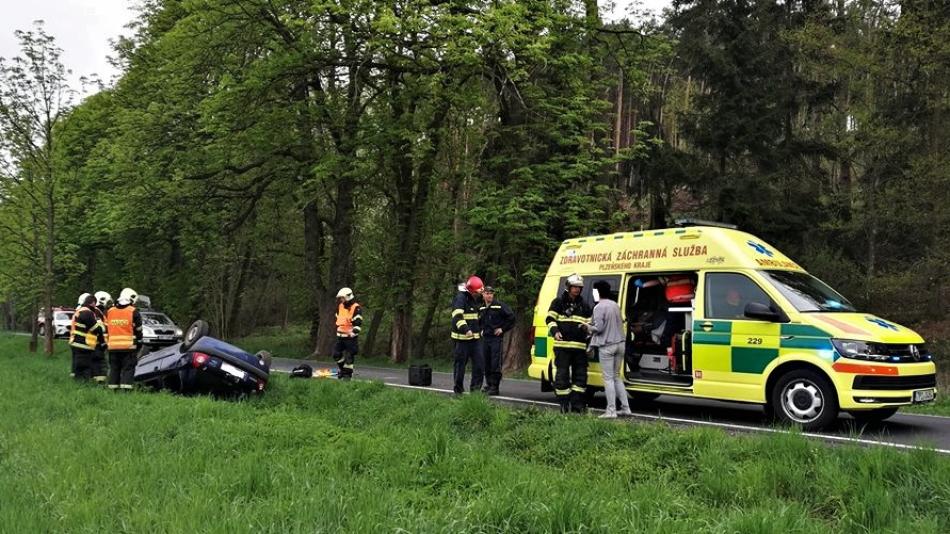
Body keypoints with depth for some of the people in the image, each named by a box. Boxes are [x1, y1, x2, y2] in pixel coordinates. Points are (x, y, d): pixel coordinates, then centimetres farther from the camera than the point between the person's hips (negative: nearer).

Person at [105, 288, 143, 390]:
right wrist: (139, 345, 9)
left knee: (114, 368, 12)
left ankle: (112, 387, 14)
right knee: (128, 369, -3)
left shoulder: (109, 311, 11)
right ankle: (125, 387, -11)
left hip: (113, 347, 4)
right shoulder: (134, 312, -3)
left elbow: (105, 330, 14)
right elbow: (138, 331, 0)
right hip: (129, 346, -4)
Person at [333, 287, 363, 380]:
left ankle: (348, 374, 5)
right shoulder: (340, 306, 11)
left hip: (350, 336, -8)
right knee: (336, 354, 9)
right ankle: (343, 369, 27)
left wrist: (353, 333, -25)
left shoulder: (356, 308, -13)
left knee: (349, 356, -4)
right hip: (340, 336, 8)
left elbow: (358, 323, -18)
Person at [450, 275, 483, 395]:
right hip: (462, 337, -8)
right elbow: (457, 316, -26)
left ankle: (475, 387, 10)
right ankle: (458, 388, 7)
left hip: (474, 337, 8)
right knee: (461, 362, -1)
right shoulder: (460, 298, -12)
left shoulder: (474, 299, 18)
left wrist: (480, 329, 26)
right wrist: (465, 329, -37)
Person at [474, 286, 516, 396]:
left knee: (495, 364, -6)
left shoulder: (500, 306, -7)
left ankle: (495, 387, -2)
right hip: (485, 338, 7)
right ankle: (489, 384, 19)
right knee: (485, 364, 9)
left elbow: (511, 317, -7)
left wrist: (502, 329, -7)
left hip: (496, 338, -6)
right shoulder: (481, 308, 13)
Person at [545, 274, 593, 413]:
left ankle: (577, 404, 10)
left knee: (580, 375, 4)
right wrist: (555, 331, -15)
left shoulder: (584, 306, 19)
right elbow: (550, 319, 2)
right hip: (562, 345, -4)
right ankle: (564, 404, 3)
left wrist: (586, 327, 1)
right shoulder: (558, 302, 6)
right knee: (562, 375, -3)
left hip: (579, 346, 5)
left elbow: (589, 322, 25)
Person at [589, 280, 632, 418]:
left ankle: (611, 411, -3)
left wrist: (589, 328, 2)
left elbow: (598, 328, -17)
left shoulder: (599, 307, -14)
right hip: (619, 343, 7)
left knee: (608, 378, -3)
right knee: (617, 377, 17)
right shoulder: (615, 305, 9)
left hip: (606, 346, -7)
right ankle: (625, 408, 17)